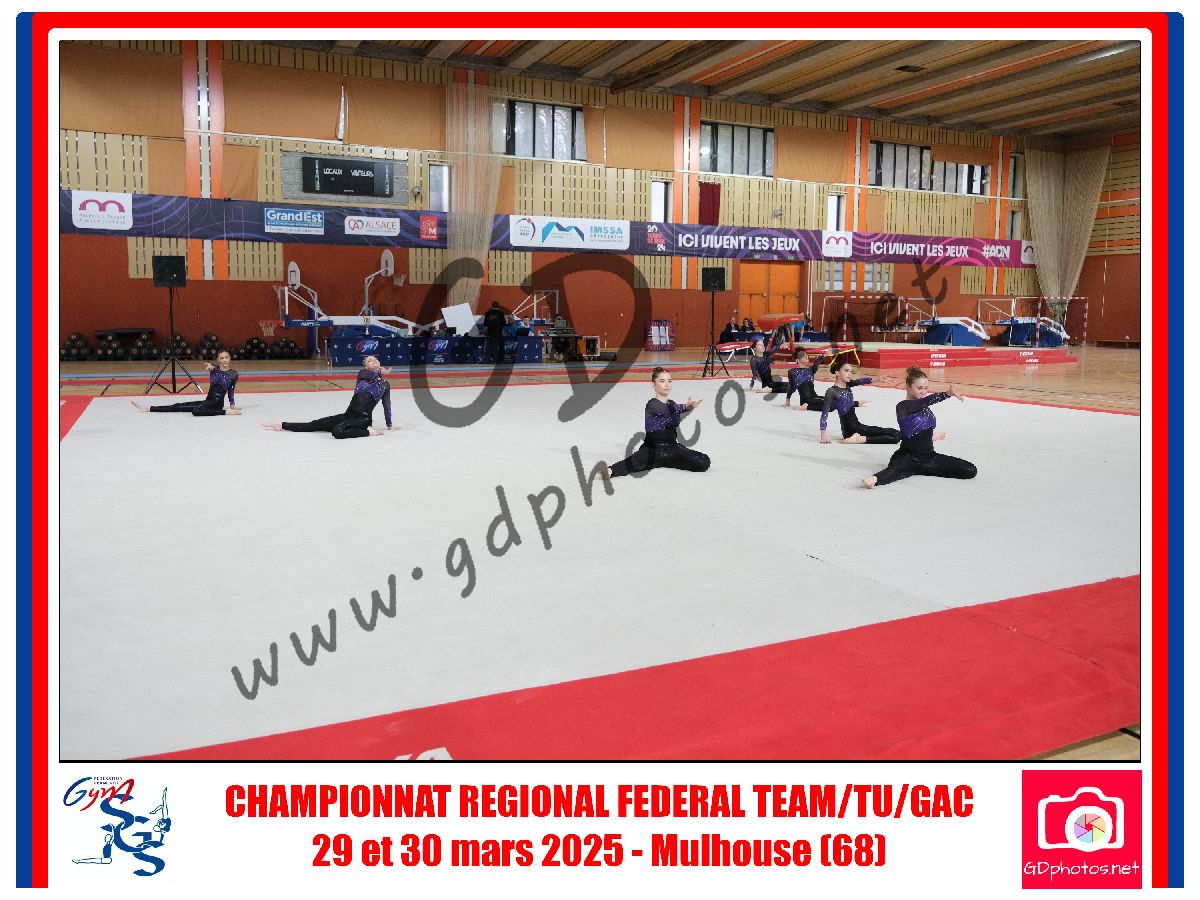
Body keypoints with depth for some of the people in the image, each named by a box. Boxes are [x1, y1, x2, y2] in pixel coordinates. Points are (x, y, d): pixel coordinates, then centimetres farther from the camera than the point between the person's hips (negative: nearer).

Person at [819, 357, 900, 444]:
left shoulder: (848, 385, 8)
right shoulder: (832, 391, -13)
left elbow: (861, 381, -9)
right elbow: (824, 414, -17)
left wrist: (878, 379, -27)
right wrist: (824, 435, -24)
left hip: (856, 425, 8)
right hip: (850, 429, -8)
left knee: (896, 434, 12)